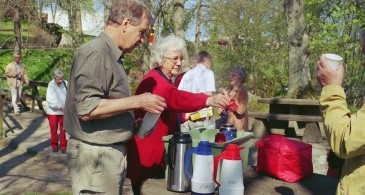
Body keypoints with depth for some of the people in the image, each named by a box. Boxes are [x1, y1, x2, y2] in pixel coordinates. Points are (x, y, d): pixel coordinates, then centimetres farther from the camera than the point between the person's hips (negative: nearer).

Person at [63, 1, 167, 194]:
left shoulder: (111, 55, 12)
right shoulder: (95, 52, -17)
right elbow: (87, 109, -26)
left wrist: (134, 119, 13)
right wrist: (137, 101, -21)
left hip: (110, 151, 9)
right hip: (96, 155, -9)